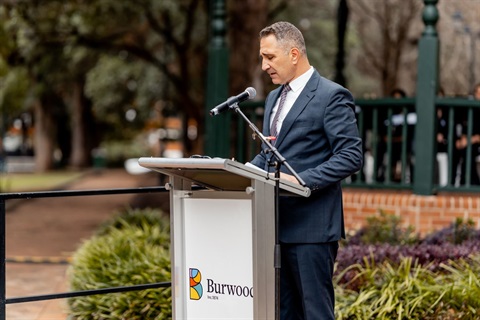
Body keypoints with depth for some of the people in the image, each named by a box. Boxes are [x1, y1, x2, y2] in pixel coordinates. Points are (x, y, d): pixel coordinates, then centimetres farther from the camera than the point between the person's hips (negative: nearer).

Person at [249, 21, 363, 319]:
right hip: (276, 225, 8)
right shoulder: (274, 98, 19)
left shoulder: (332, 96, -8)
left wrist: (301, 181, -22)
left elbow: (351, 156, -14)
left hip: (310, 226, -8)